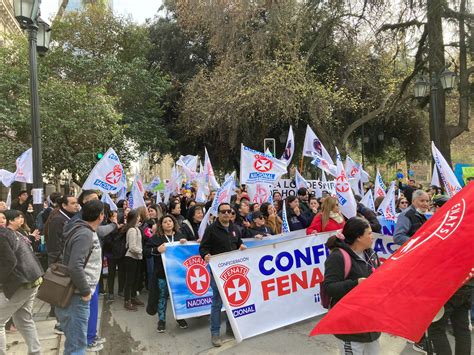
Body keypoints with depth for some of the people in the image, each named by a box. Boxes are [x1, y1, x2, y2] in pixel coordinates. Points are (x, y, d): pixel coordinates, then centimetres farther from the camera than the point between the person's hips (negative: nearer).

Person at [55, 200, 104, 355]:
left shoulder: (87, 231, 7)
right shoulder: (85, 234, -23)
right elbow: (75, 267, -29)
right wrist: (85, 291, -21)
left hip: (77, 293, 10)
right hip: (77, 295, -10)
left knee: (74, 340, 22)